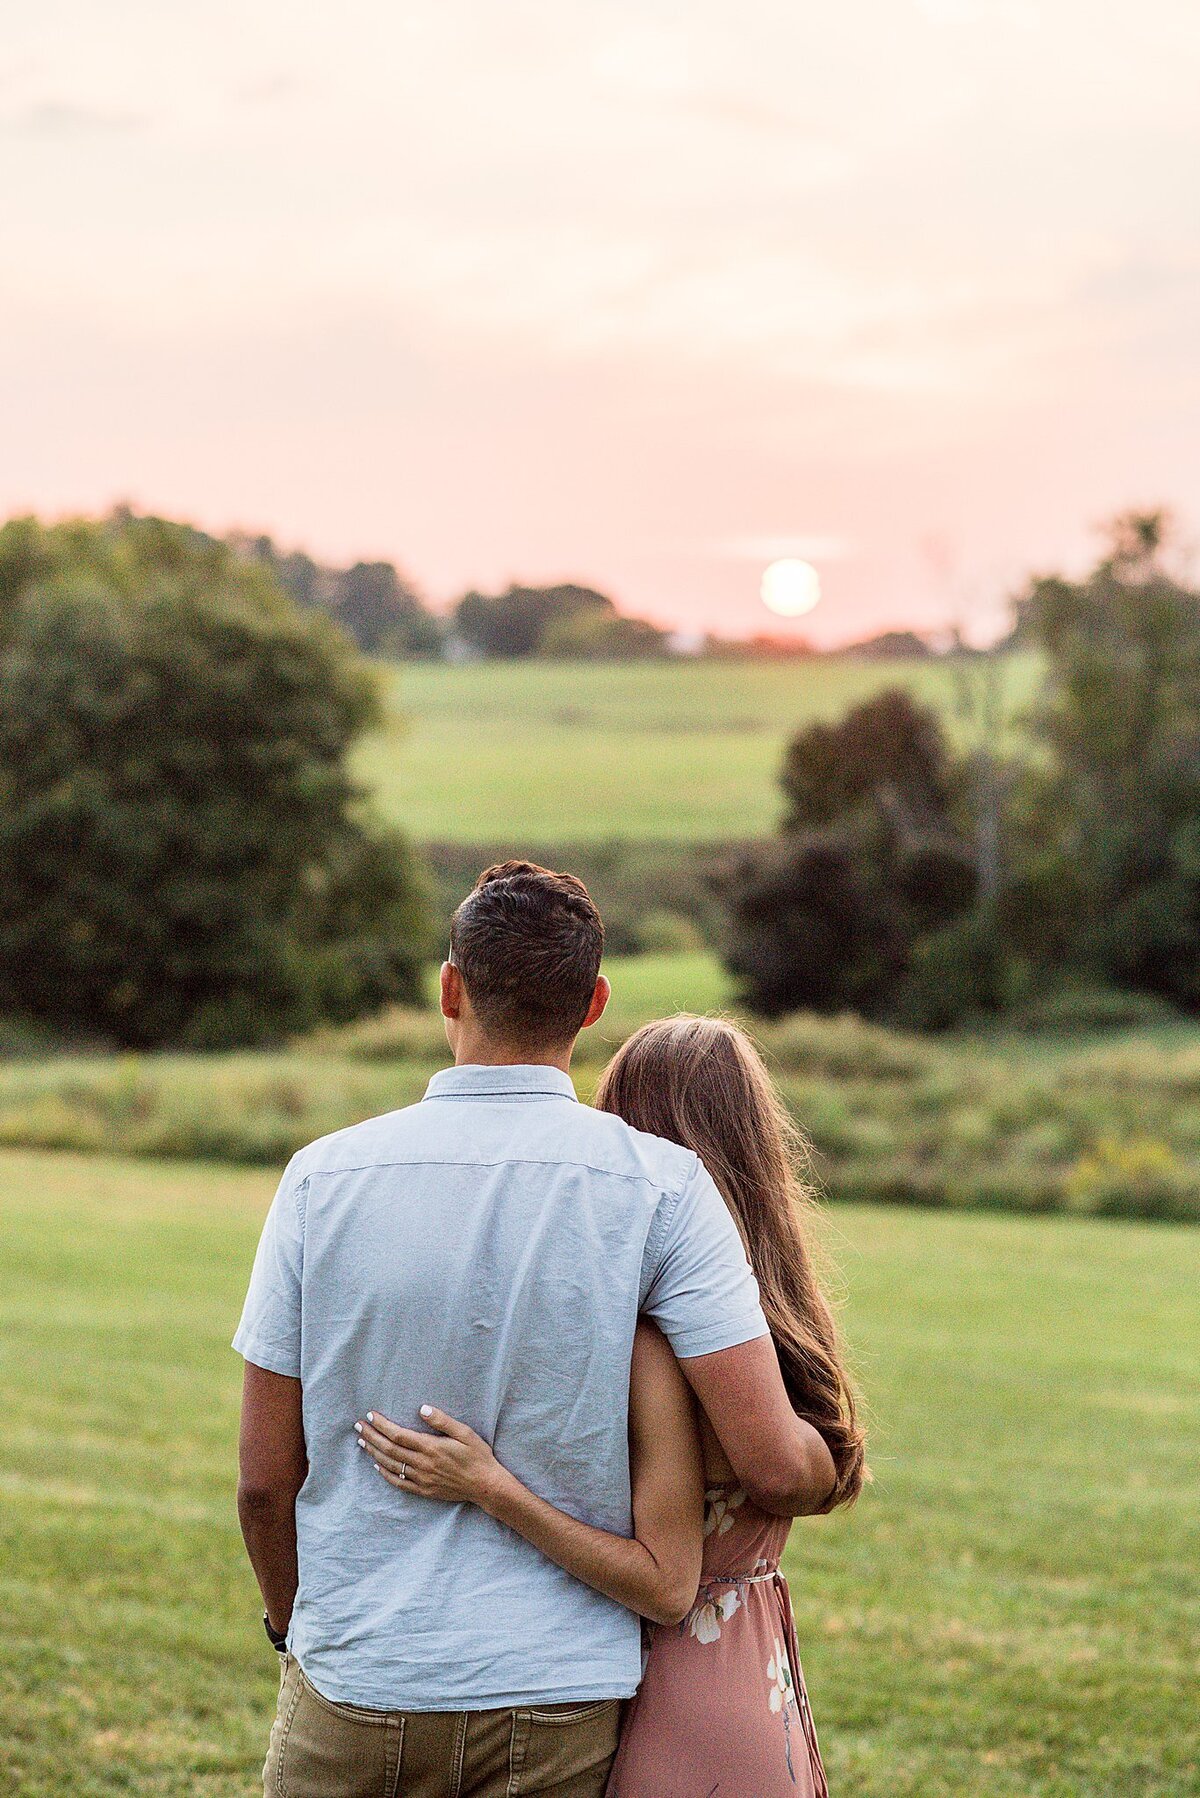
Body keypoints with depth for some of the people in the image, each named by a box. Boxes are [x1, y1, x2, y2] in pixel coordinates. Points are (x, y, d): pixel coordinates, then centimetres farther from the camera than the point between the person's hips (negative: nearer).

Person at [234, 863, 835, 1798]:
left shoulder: (324, 1176, -4)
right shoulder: (660, 1185, -8)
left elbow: (266, 1479, 1)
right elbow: (775, 1467, -13)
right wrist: (829, 1469, 11)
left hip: (354, 1689, 1)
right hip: (559, 1694, -1)